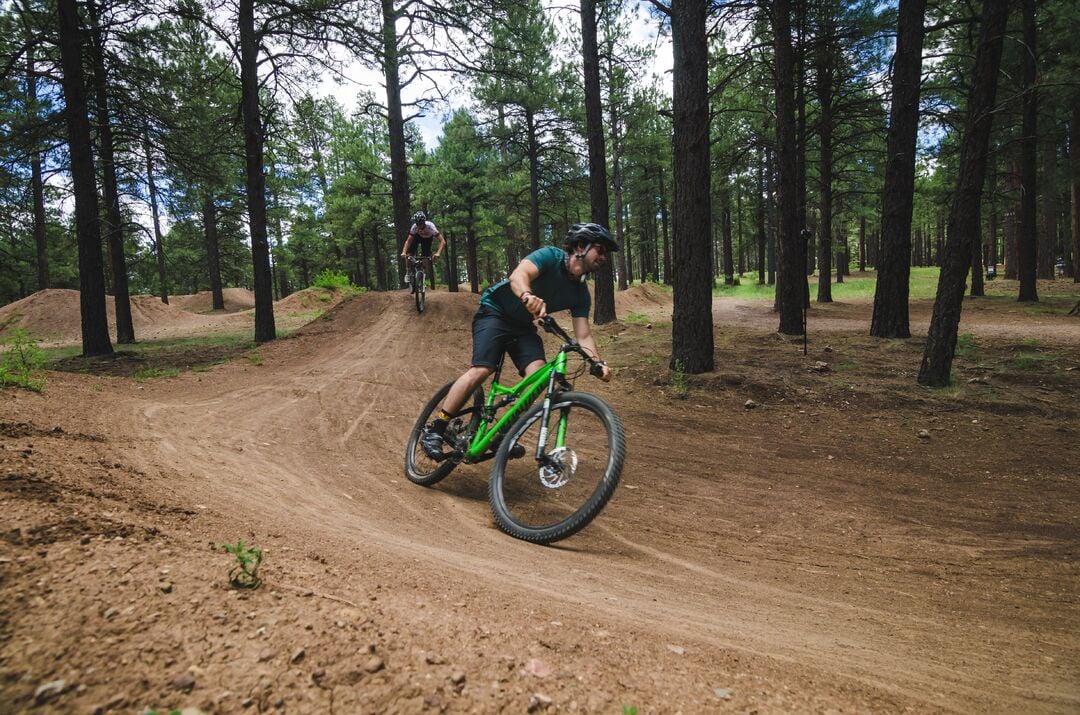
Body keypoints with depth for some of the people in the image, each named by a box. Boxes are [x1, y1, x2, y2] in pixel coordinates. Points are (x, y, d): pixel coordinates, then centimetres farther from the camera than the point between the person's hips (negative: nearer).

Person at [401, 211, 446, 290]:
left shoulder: (430, 226, -40)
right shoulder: (414, 227, -34)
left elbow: (443, 241, -45)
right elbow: (408, 241, -30)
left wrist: (438, 253, -59)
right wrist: (403, 252, -47)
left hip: (428, 238, -1)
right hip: (418, 236, 1)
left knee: (426, 256, -17)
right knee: (409, 253, -18)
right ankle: (408, 272, -1)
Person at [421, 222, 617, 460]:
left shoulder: (581, 294, -2)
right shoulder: (551, 256, -19)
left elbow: (583, 336, -7)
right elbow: (518, 276, -37)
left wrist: (598, 362, -27)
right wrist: (528, 297, -60)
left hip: (523, 325, 6)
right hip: (494, 312, -6)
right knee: (481, 369, -24)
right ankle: (434, 430, -14)